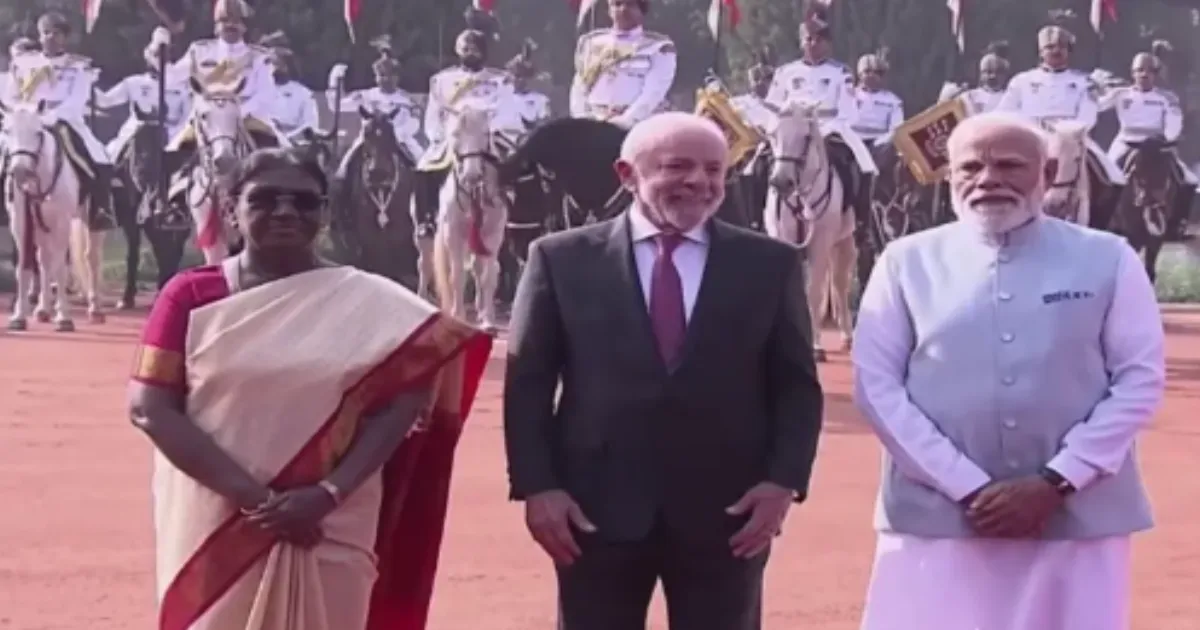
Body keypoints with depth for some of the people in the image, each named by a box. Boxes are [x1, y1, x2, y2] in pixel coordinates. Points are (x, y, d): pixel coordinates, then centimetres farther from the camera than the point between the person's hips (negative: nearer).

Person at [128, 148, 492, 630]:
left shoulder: (364, 302, 4)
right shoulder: (192, 296, 1)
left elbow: (398, 406, -2)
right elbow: (150, 408, -6)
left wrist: (329, 493, -17)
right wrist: (250, 494, -15)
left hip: (329, 530, 1)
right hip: (215, 528, 0)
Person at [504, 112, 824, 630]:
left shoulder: (770, 265, 6)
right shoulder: (561, 259, 3)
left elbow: (796, 385, 6)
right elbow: (528, 383, 3)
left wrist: (784, 480, -7)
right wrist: (536, 486, -6)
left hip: (725, 512, 1)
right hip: (596, 510, -1)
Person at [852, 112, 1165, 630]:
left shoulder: (1107, 260, 3)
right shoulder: (908, 262, 3)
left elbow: (1140, 380, 0)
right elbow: (876, 385, -1)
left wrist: (1056, 482, -11)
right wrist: (967, 487, -10)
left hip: (1077, 521, 0)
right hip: (938, 519, 0)